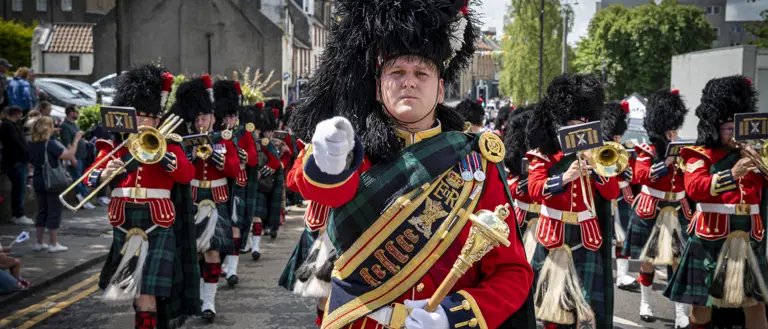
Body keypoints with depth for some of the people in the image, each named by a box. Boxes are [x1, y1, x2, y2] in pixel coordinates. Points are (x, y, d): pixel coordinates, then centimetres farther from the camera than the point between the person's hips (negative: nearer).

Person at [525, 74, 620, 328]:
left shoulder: (595, 152, 8)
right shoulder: (543, 152, -1)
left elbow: (612, 193, -1)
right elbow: (535, 190, -16)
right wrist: (564, 177, -31)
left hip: (587, 239, 2)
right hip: (554, 238, -2)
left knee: (587, 306, -1)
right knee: (553, 303, 5)